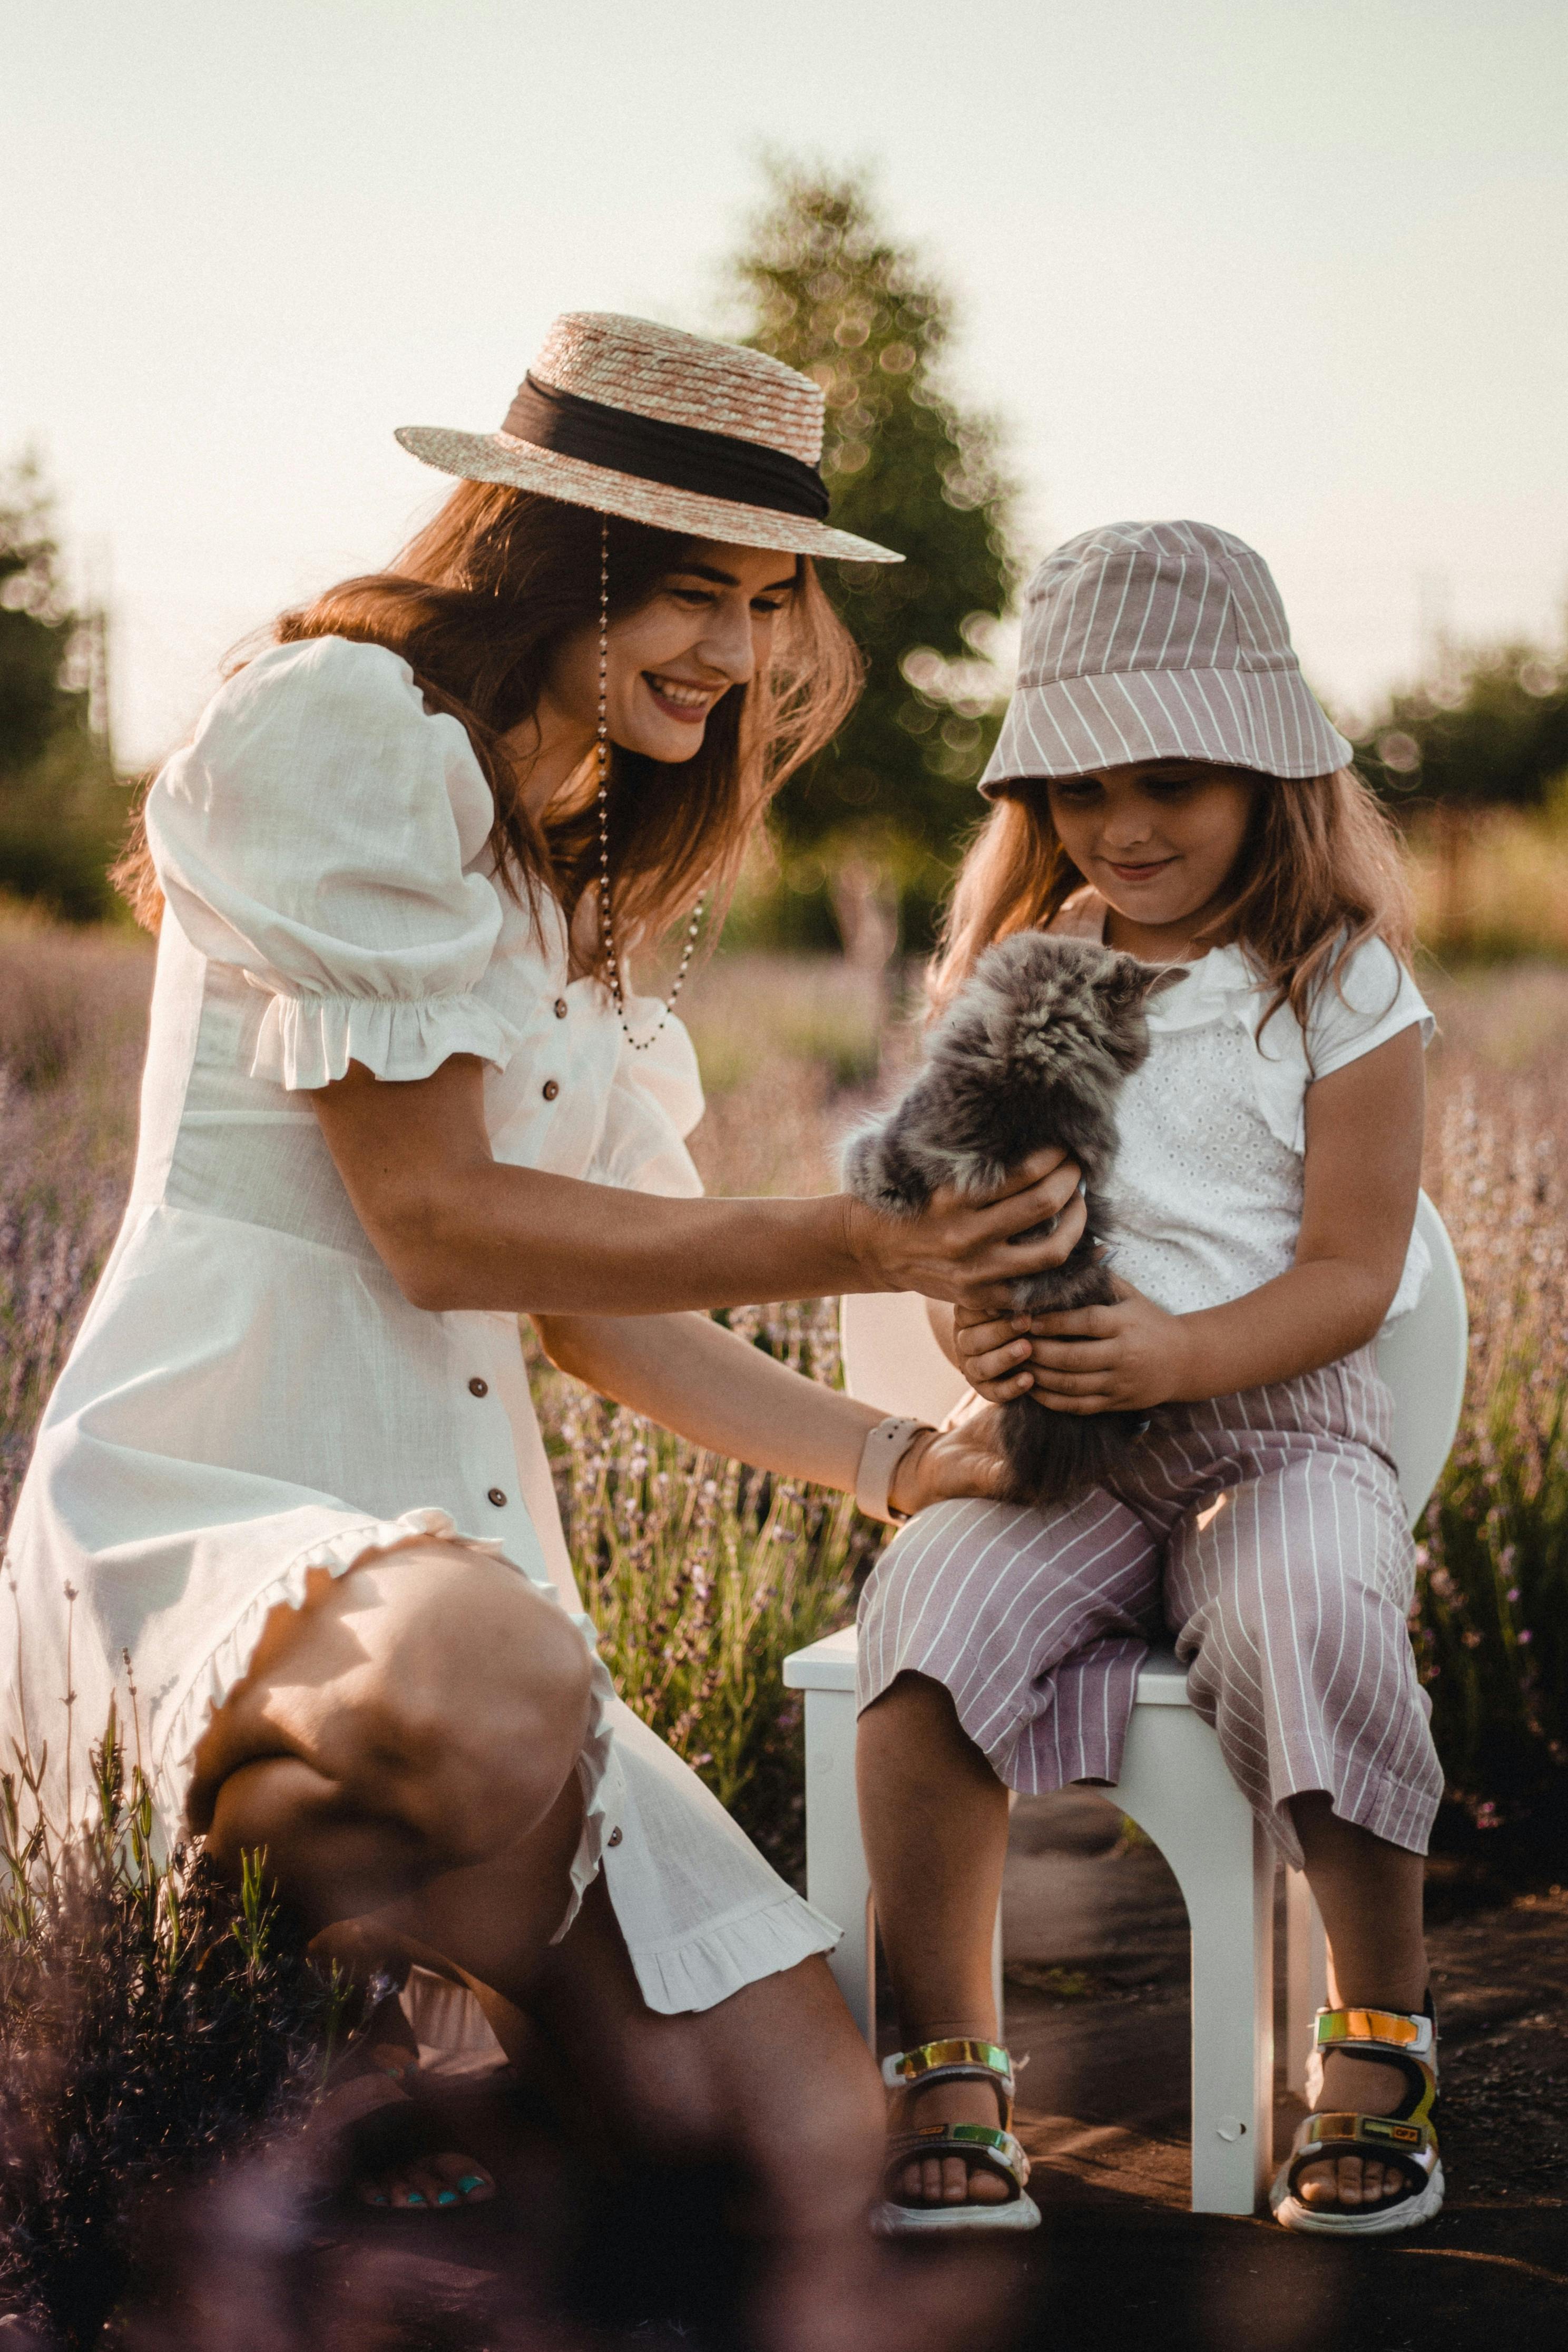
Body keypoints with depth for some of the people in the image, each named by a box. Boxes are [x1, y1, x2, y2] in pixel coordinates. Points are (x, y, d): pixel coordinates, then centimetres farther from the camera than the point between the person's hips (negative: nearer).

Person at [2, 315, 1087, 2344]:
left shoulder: (574, 876, 22)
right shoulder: (345, 726, -6)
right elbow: (437, 1222, -12)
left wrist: (900, 1463, 9)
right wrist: (848, 1249, -8)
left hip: (457, 1549, 8)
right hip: (212, 1508, -8)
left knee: (816, 2133, -5)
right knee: (494, 1693, -44)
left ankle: (361, 1930, 17)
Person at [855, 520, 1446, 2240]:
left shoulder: (1339, 988, 1)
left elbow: (1351, 1275, -5)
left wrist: (1175, 1354, -23)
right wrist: (977, 1325, -13)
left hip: (1277, 1429, -2)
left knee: (1310, 1626, -35)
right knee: (926, 1621, -28)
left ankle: (1383, 2042, -14)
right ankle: (946, 2078, -21)